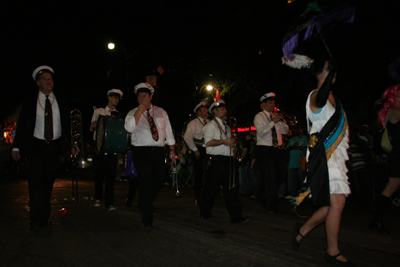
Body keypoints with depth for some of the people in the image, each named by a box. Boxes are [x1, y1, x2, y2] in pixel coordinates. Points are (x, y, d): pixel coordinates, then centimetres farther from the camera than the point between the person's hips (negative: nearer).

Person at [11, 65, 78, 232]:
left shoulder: (61, 103, 10)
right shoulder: (30, 102, 5)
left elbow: (67, 126, 11)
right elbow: (22, 125, 3)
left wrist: (73, 145, 0)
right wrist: (16, 147, -3)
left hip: (55, 147, 2)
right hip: (36, 147, -2)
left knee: (48, 183, 8)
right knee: (36, 183, -6)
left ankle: (44, 218, 18)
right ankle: (36, 221, 0)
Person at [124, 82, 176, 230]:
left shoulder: (161, 112, 13)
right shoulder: (133, 113, 4)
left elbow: (168, 130, 15)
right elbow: (129, 128, -16)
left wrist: (172, 149, 10)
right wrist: (140, 110, -14)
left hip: (158, 151, 4)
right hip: (141, 151, -3)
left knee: (158, 182, 9)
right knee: (145, 183, -6)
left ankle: (144, 205, 38)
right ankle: (147, 219, 2)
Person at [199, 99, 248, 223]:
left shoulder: (226, 127, 22)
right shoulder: (211, 125, -3)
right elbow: (208, 142, -17)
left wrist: (232, 142, 9)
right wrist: (224, 141, -17)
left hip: (227, 160, 7)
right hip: (215, 161, -7)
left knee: (232, 188, 1)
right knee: (211, 188, 2)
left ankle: (236, 216, 2)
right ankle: (205, 213, 19)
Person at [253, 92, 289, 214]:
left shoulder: (276, 116, 16)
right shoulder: (259, 116, -3)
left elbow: (285, 131, 12)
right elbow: (261, 132, -17)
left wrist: (282, 121, -5)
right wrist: (273, 122, -23)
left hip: (277, 149, 7)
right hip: (265, 149, -6)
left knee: (281, 175, 7)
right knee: (270, 178, -5)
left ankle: (266, 196, 27)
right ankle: (273, 207, 3)